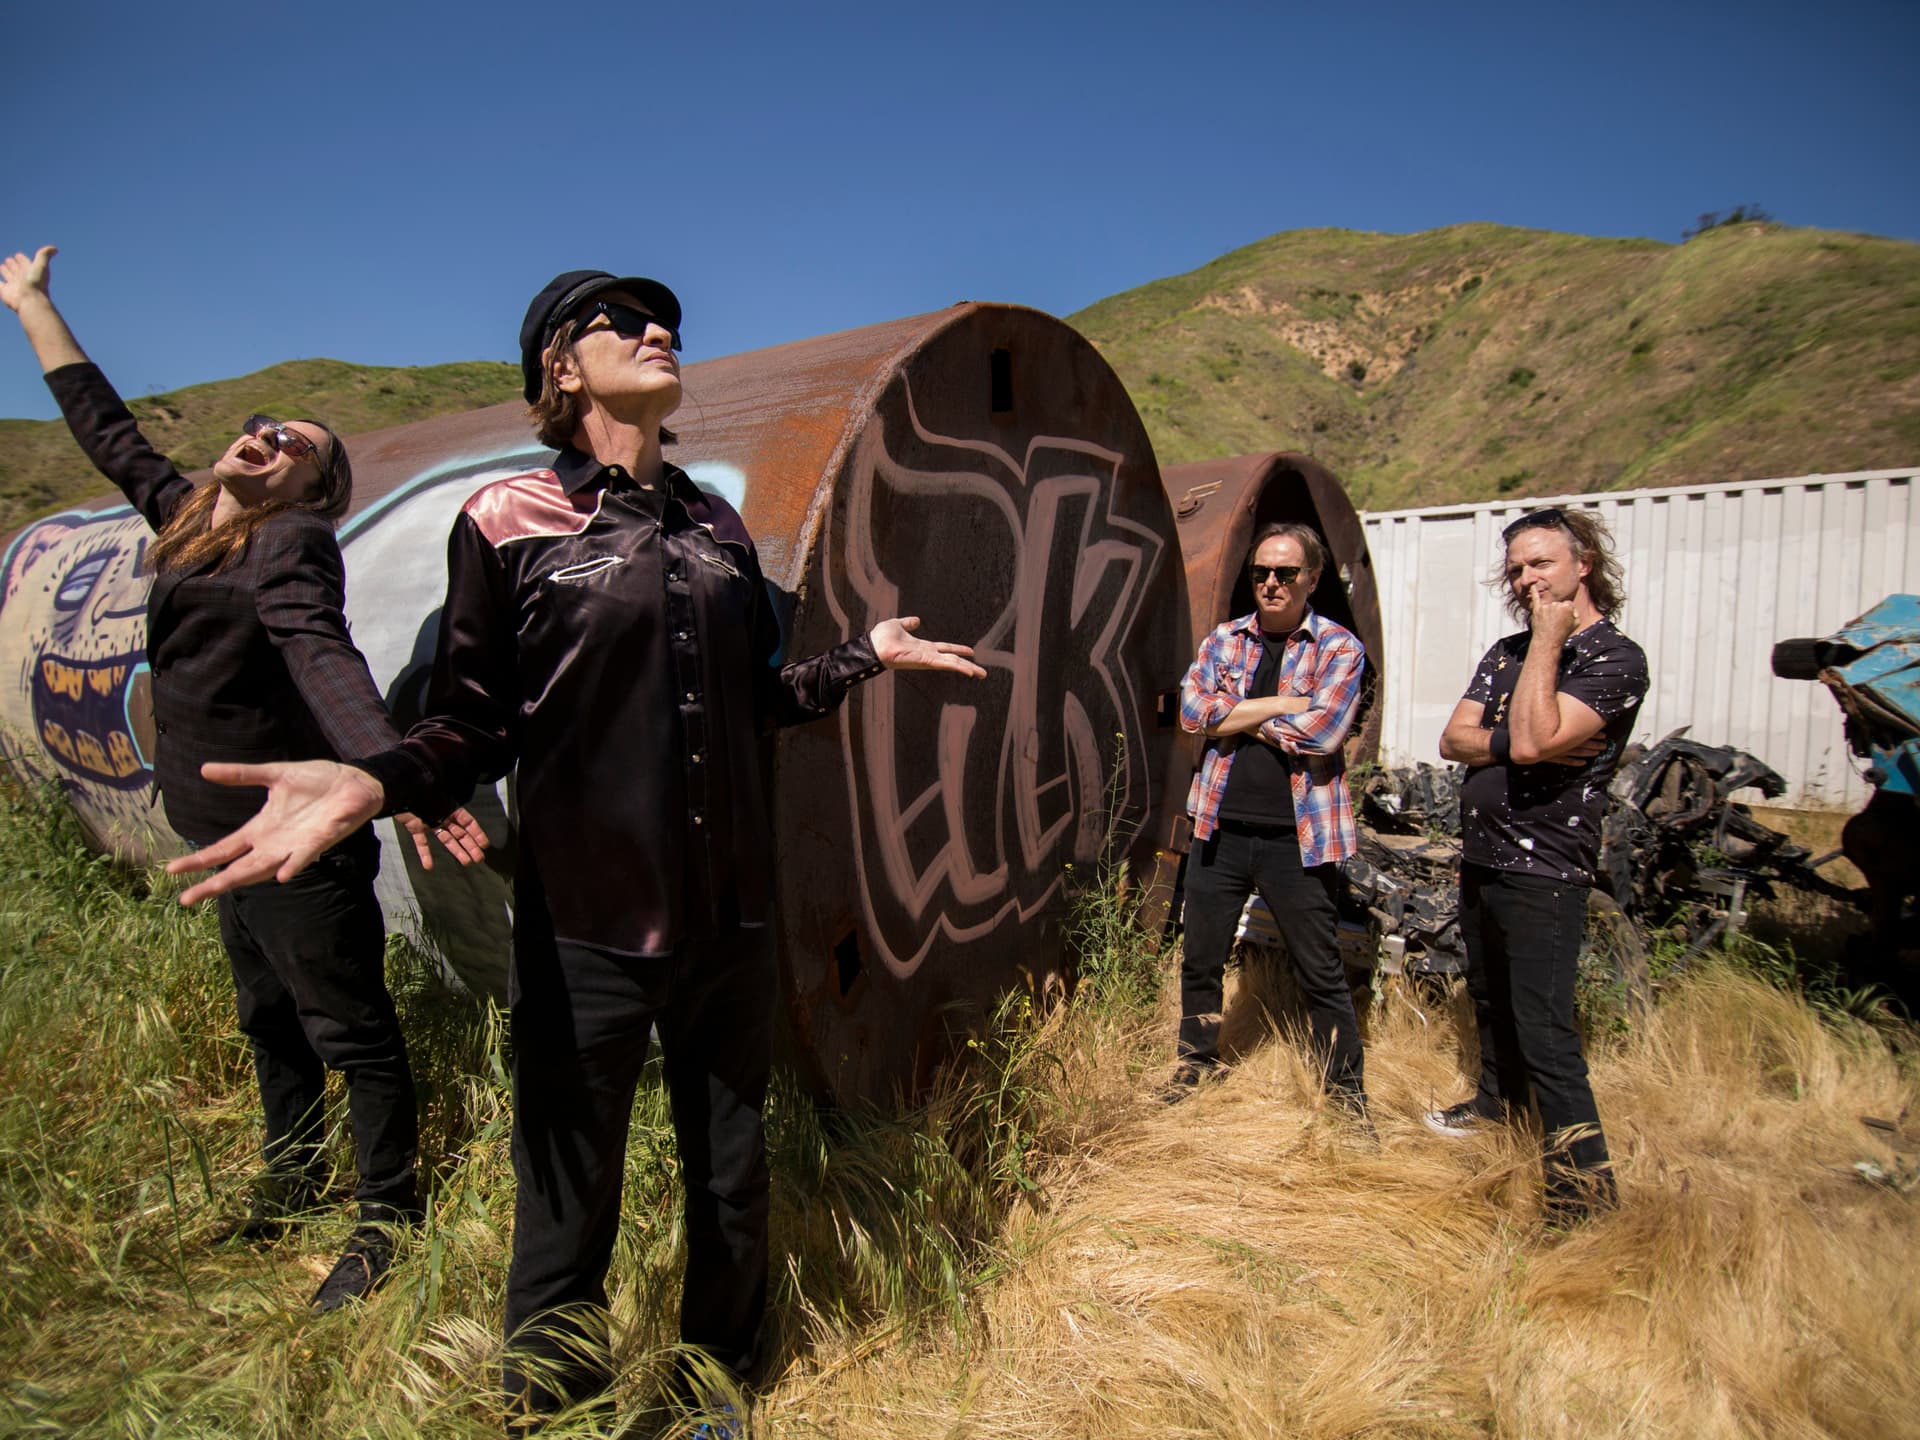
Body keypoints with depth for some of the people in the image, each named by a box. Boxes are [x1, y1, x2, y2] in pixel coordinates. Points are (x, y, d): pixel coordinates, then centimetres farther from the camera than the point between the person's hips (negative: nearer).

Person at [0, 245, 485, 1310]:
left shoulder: (292, 543, -15)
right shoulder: (182, 519, 10)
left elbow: (321, 654, -34)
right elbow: (103, 428, 25)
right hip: (229, 833, 9)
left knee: (350, 1032, 4)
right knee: (270, 1022, 23)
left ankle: (388, 1218, 21)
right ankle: (289, 1187, 43)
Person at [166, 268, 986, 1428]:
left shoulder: (717, 526, 10)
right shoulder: (510, 522, -4)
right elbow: (474, 724, -6)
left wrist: (869, 655, 20)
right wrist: (371, 784, -24)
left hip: (733, 919, 5)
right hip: (589, 934, -4)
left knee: (733, 1186, 17)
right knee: (571, 1216, 7)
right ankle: (553, 1408, 35)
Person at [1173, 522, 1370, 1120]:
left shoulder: (1339, 648, -2)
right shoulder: (1223, 640, 8)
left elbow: (1322, 733, -17)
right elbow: (1193, 710, -8)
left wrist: (1237, 719, -8)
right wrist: (1284, 703, -13)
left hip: (1297, 835, -3)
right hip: (1220, 828, 3)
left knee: (1321, 972, 7)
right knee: (1200, 959, 15)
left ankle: (1346, 1089, 25)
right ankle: (1196, 1059, 36)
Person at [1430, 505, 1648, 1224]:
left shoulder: (1615, 659, -12)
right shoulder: (1506, 651, 12)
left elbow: (1532, 740, -26)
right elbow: (1454, 739, 2)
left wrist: (1547, 642, -17)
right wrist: (1516, 740, -17)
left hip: (1543, 873, -8)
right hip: (1480, 859, 8)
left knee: (1544, 1031, -8)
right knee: (1490, 998, 24)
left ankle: (1584, 1177, 3)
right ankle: (1498, 1098, 45)